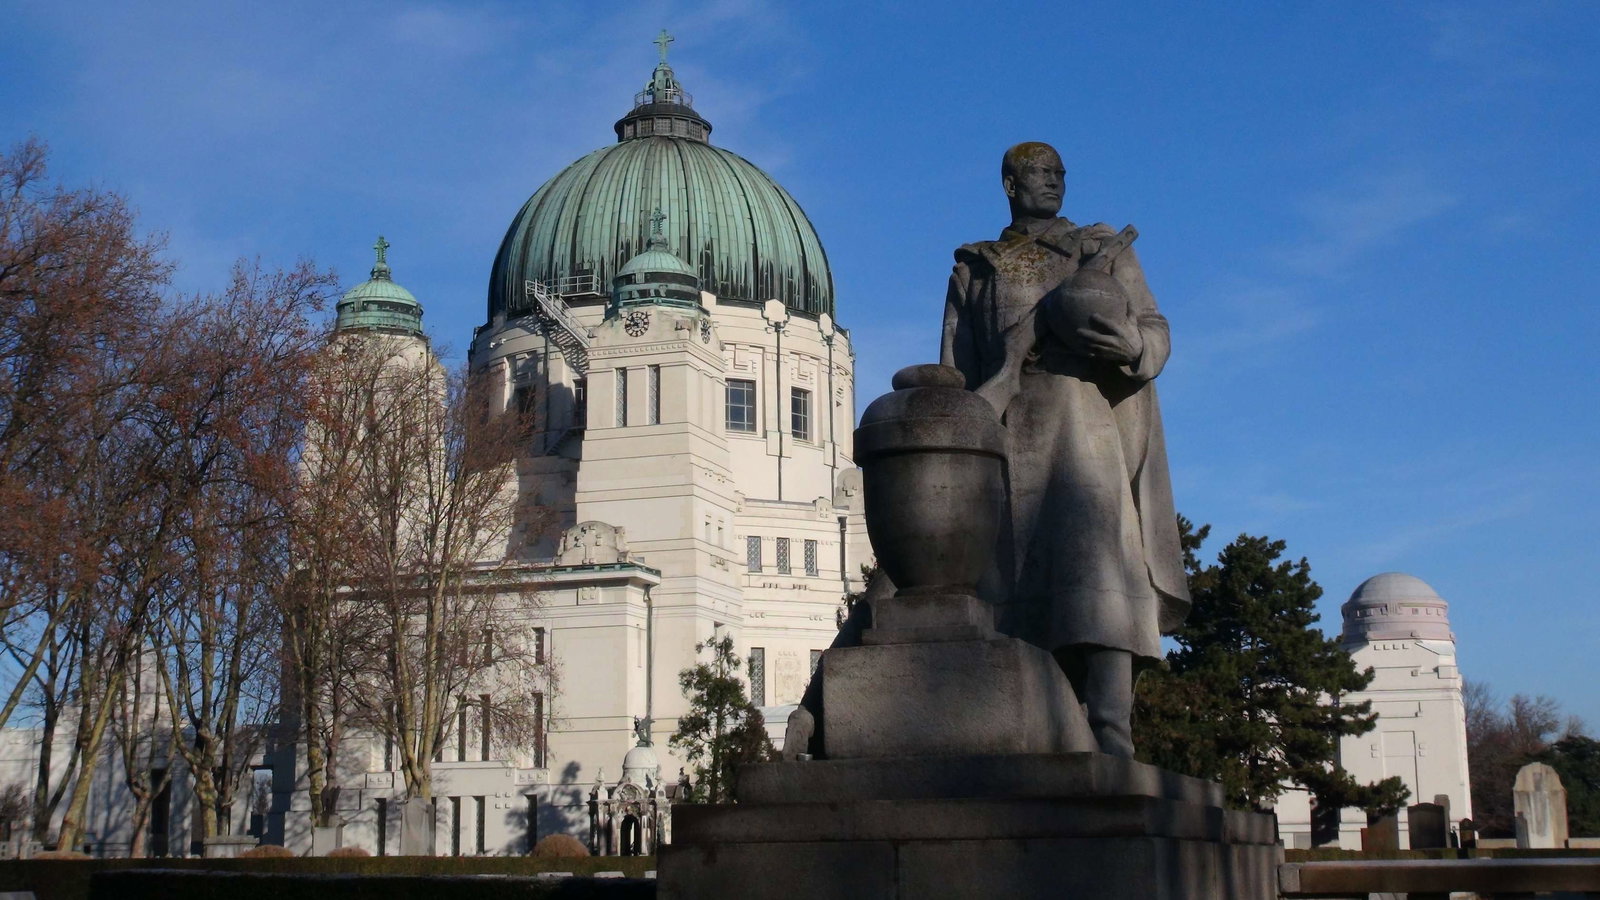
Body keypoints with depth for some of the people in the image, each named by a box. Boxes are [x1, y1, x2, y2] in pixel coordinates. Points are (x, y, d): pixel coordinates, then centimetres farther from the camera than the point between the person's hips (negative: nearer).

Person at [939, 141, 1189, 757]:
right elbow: (957, 370, 14)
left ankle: (1112, 741, -29)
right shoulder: (974, 270, 22)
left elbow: (1156, 332, 10)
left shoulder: (1106, 251, 20)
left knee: (1099, 558, -20)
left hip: (1085, 426, -1)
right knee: (1014, 584, -9)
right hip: (1005, 436, 1)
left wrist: (1131, 344, -14)